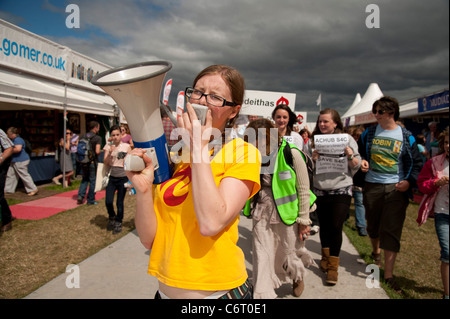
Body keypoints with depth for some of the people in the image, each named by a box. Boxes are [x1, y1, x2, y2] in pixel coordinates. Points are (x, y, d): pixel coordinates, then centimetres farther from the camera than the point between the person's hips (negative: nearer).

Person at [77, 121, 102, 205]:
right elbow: (97, 151, -21)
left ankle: (80, 195, 5)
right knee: (92, 180, 7)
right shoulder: (97, 138, -12)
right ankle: (90, 200, 13)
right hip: (92, 161, -5)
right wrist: (100, 151, 0)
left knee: (85, 179, 21)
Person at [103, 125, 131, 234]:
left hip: (123, 177, -1)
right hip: (111, 177, 2)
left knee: (119, 202, 2)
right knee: (108, 201, -6)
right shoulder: (108, 146, 5)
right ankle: (112, 218, 23)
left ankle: (118, 223, 20)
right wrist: (110, 153, -17)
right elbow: (105, 162, -1)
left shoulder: (126, 146, 1)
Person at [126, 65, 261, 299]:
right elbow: (149, 239, -2)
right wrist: (143, 190, -18)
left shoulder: (242, 152, -10)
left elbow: (211, 224, -26)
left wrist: (199, 148, -22)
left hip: (219, 291, -4)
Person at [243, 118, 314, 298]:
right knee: (261, 256, 4)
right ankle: (263, 294, 21)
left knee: (289, 253, 15)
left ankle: (298, 277, 49)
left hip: (286, 213, -3)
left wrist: (304, 220, -8)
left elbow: (303, 190, -10)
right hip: (262, 213, 4)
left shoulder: (292, 154, -14)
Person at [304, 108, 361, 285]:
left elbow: (356, 166, 2)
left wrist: (351, 156, -17)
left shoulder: (347, 139, 0)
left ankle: (333, 266, 12)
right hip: (320, 191, 2)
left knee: (336, 227, -2)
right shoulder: (312, 141, 4)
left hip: (341, 191, -2)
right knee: (324, 226, 15)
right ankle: (326, 257, 38)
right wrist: (312, 159, -16)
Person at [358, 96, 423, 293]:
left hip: (396, 188, -2)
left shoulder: (406, 136, -1)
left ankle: (389, 275, 5)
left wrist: (409, 181, -13)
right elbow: (359, 152, 15)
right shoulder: (369, 133, 4)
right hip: (372, 186, 2)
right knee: (373, 224, 16)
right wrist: (361, 161, -8)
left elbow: (417, 163, 3)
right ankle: (376, 251, 48)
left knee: (392, 230, -3)